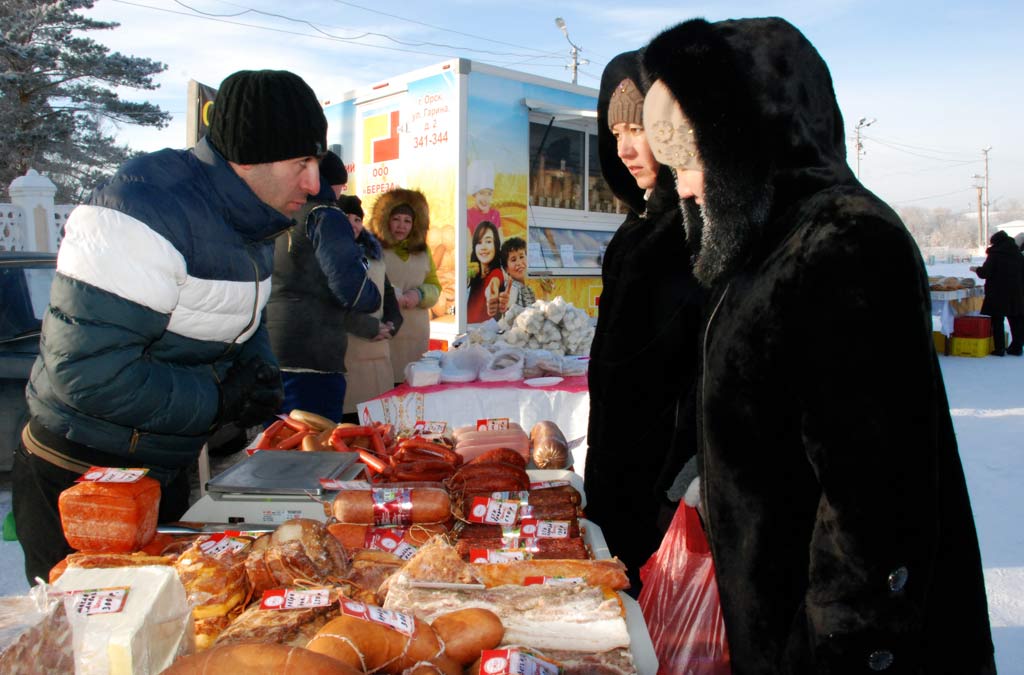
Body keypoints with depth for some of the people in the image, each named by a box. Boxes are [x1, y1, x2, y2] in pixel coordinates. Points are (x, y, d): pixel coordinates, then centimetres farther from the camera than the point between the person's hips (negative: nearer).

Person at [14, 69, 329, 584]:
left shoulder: (252, 217, 4)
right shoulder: (142, 213, -26)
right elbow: (88, 369, -31)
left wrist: (259, 368, -3)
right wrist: (218, 400, -22)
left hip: (165, 473, 9)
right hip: (78, 484, -8)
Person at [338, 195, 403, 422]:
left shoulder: (373, 256, 19)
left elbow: (388, 294, 22)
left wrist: (392, 324, 3)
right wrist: (370, 327, -12)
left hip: (378, 354, 6)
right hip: (346, 354, -6)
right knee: (348, 419, -5)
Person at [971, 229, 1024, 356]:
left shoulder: (995, 254, -10)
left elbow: (985, 273, -14)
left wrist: (976, 269, 5)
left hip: (997, 294, -5)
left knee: (997, 321, 2)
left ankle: (999, 348, -1)